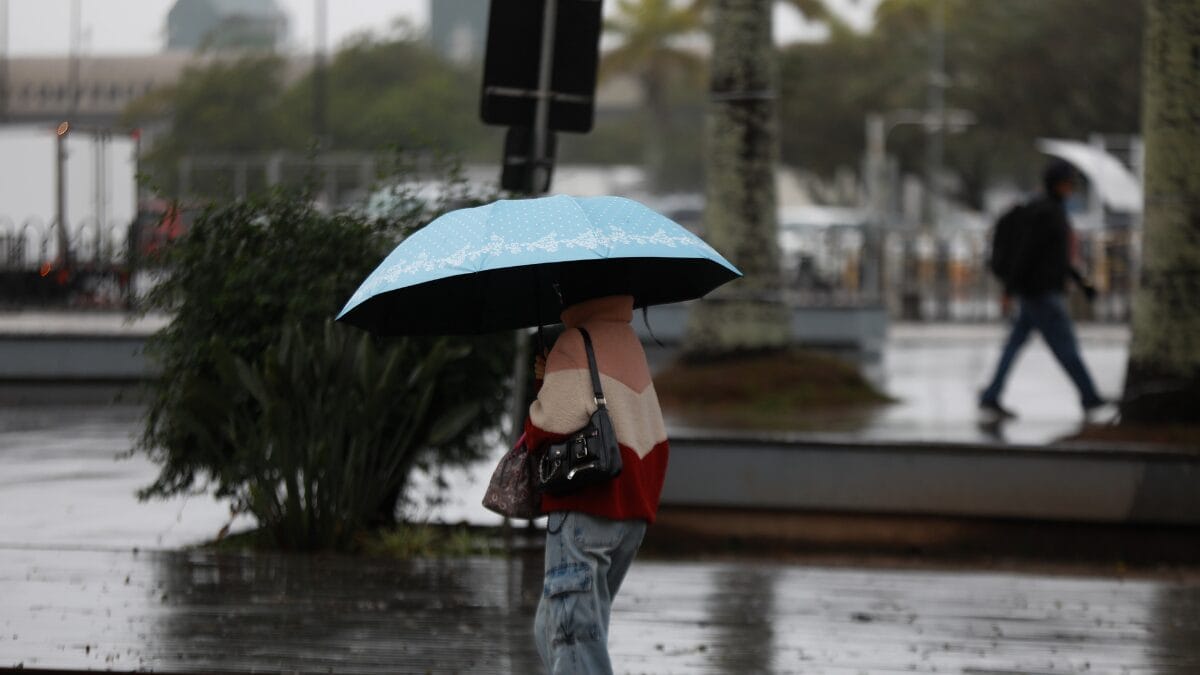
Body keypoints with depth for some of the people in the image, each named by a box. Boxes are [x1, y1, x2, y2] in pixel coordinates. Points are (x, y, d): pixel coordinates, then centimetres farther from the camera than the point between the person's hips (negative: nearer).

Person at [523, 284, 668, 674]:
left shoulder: (575, 344, -10)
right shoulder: (630, 342, 18)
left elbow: (552, 422, -16)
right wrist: (550, 380, 5)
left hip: (585, 506, -9)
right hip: (634, 510, 9)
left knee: (571, 627, -12)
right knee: (551, 629, 15)